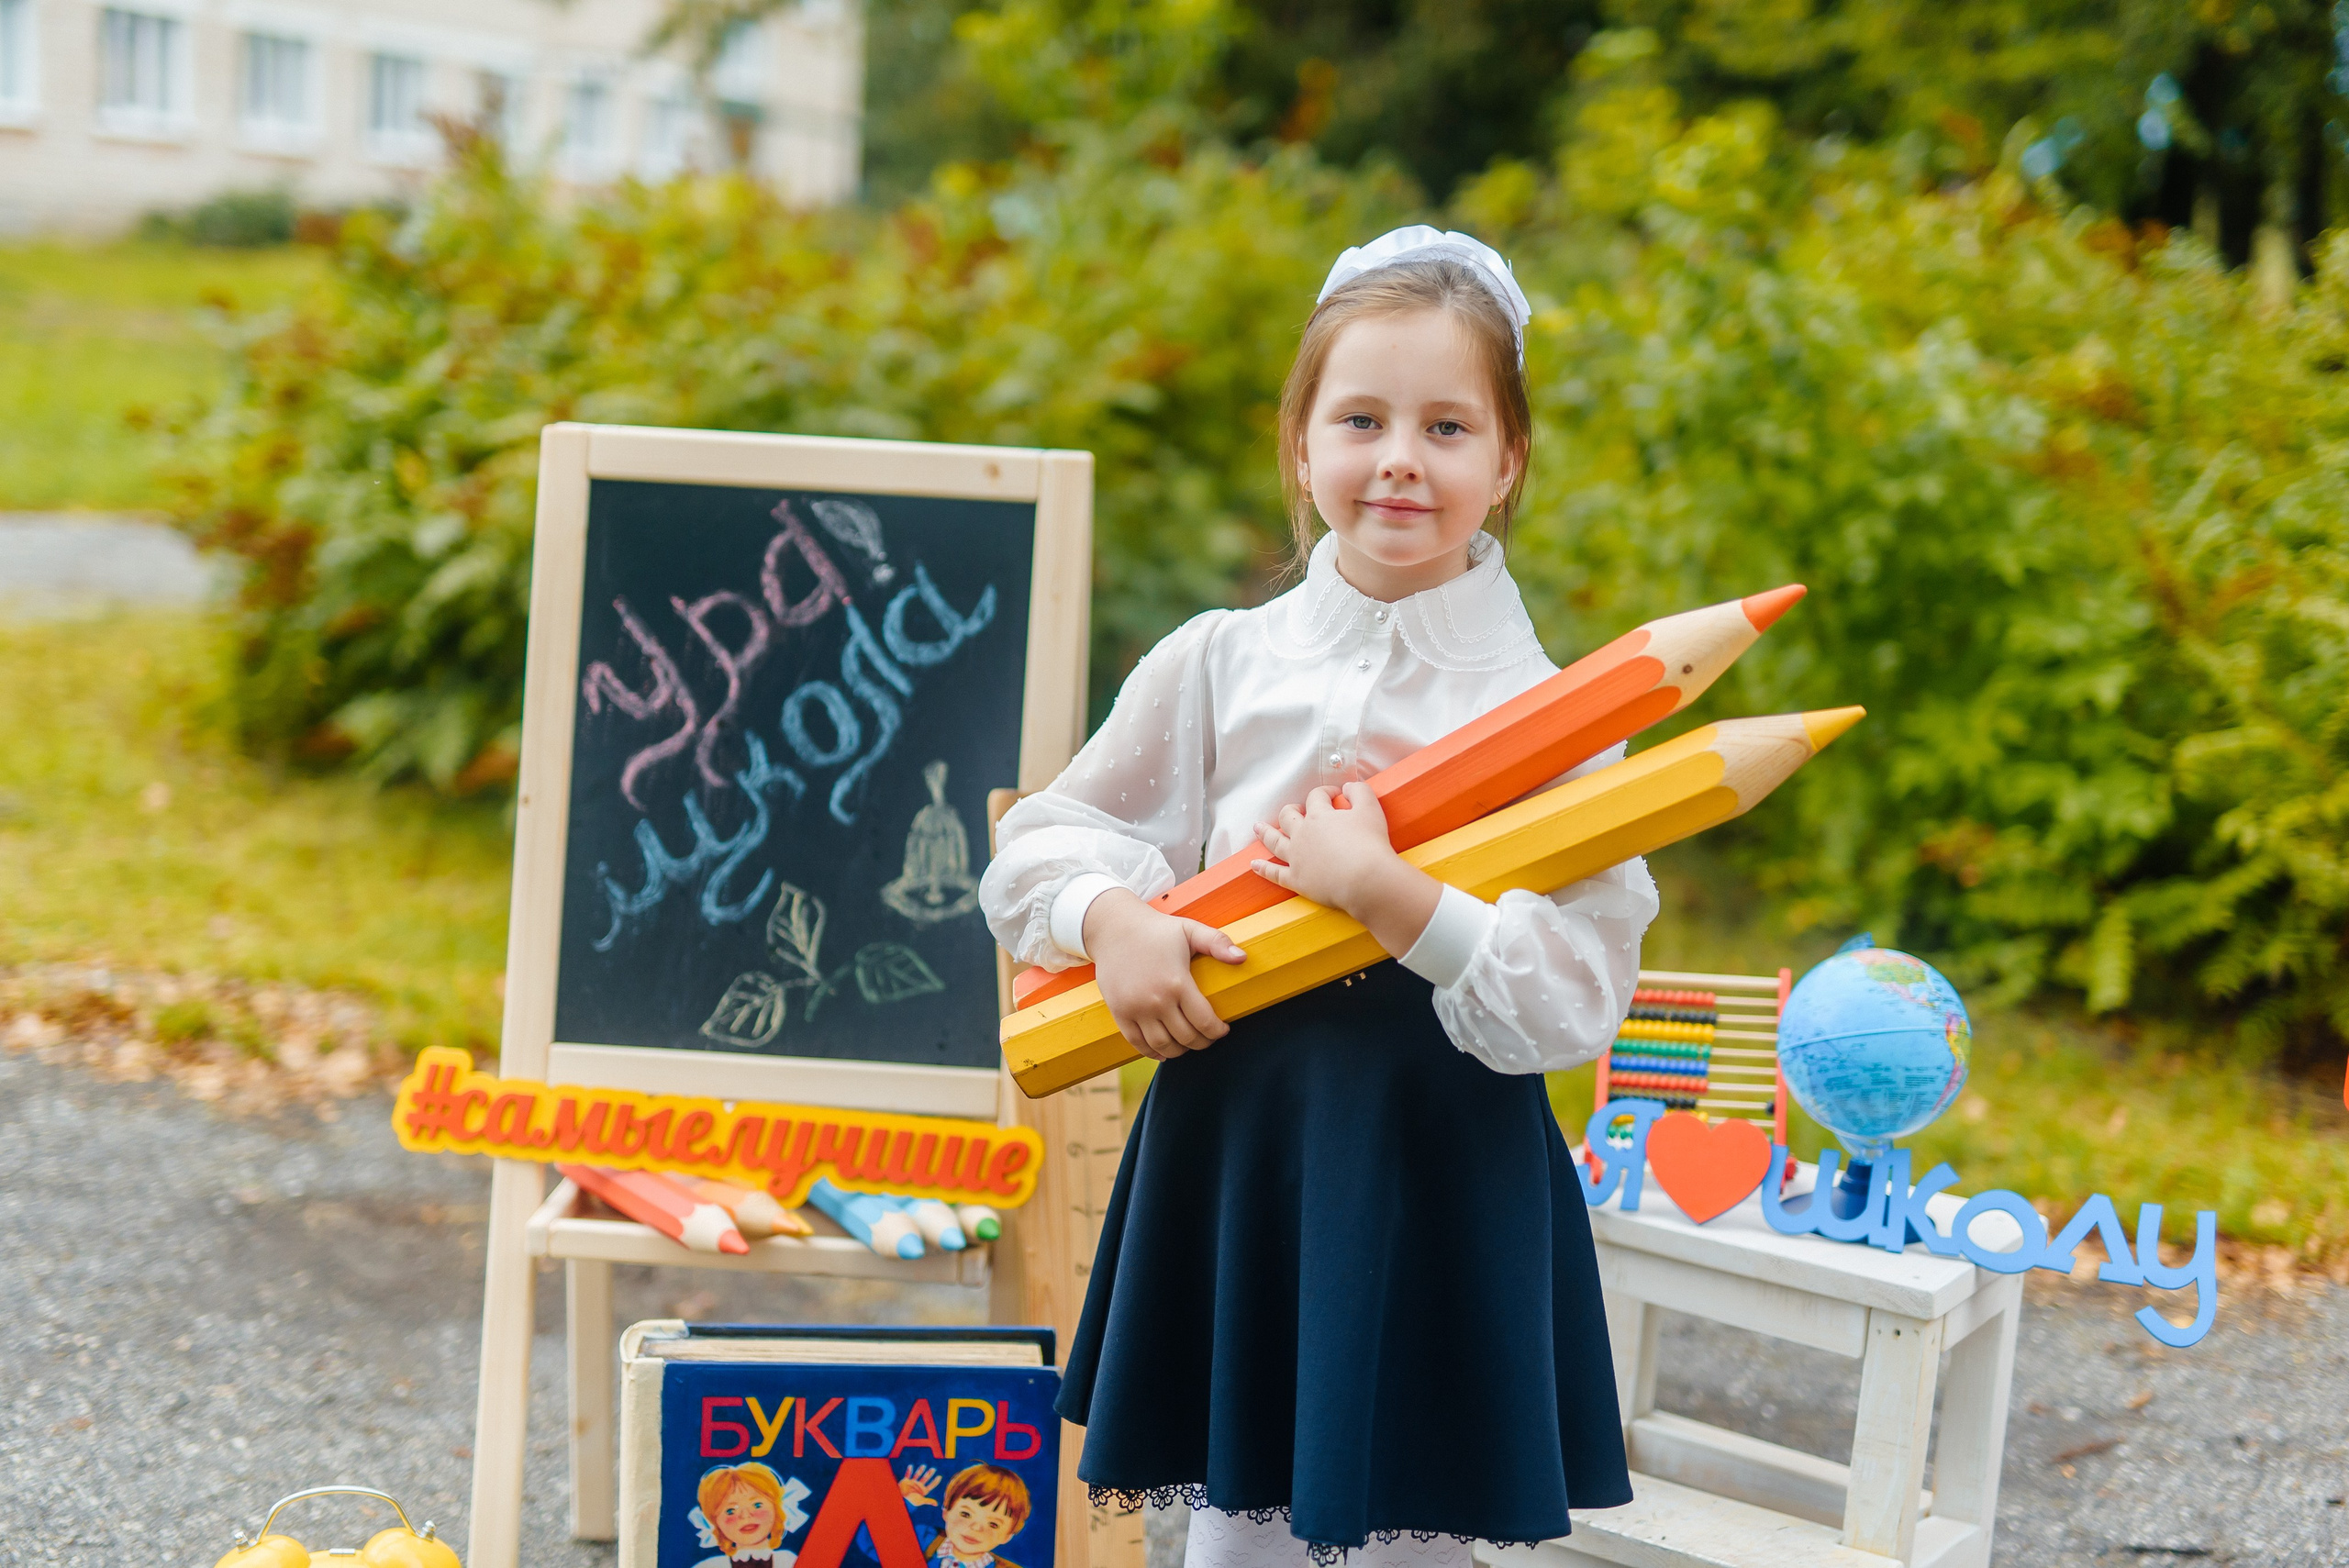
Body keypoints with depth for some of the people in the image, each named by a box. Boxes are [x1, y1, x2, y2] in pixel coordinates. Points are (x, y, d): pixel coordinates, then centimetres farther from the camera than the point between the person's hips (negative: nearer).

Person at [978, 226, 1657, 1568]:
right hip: (1234, 1148, 2)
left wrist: (1380, 888, -21)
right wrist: (1111, 922, -10)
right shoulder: (1217, 664, 2)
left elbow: (1575, 1002, -13)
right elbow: (1039, 849, 10)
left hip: (1445, 1172, -2)